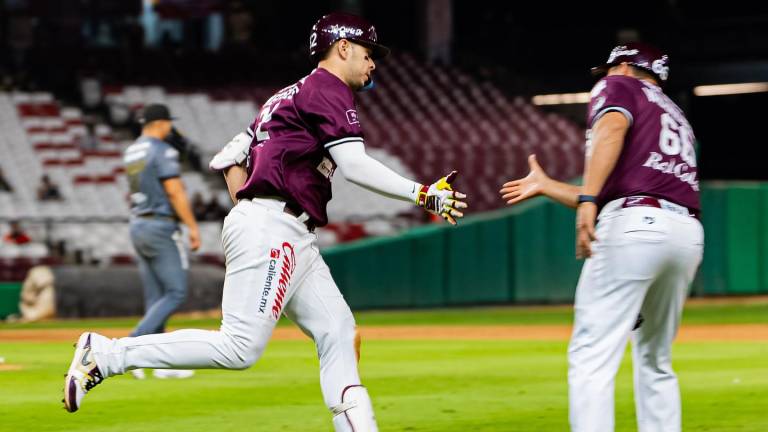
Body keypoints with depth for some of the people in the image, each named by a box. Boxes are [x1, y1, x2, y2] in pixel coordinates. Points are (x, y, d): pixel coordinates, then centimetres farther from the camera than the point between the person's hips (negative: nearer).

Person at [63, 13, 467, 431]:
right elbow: (354, 164, -16)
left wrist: (248, 213, 22)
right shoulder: (328, 90, -3)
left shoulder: (287, 96, 25)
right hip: (271, 232, -11)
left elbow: (228, 158, 24)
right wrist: (423, 194, -13)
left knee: (338, 334, 5)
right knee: (239, 347, -16)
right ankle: (105, 354, -14)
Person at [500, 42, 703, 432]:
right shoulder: (674, 116, 34)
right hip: (688, 234, 8)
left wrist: (587, 199, -22)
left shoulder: (618, 86, 14)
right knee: (655, 363, 19)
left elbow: (614, 126, -11)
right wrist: (546, 187, 42)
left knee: (592, 357, -11)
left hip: (634, 226, -8)